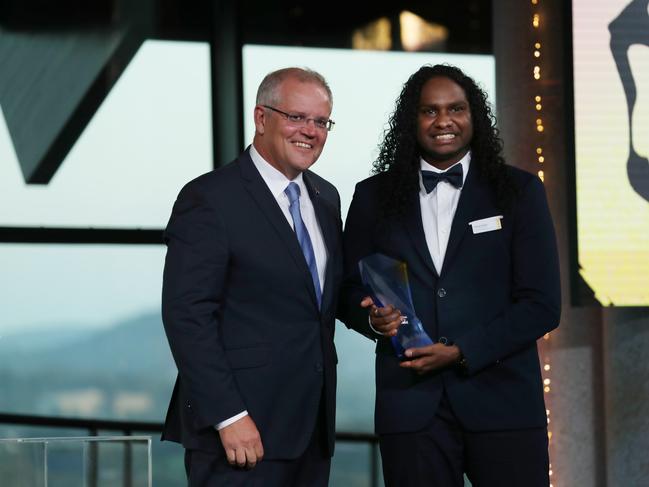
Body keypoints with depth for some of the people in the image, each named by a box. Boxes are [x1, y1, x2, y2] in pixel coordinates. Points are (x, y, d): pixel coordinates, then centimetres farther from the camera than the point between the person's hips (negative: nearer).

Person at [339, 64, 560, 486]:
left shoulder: (519, 191, 5)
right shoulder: (374, 197, 10)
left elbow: (542, 305, -1)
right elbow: (350, 293, 14)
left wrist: (462, 352, -11)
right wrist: (374, 318, -10)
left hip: (503, 400, -1)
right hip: (410, 404, 1)